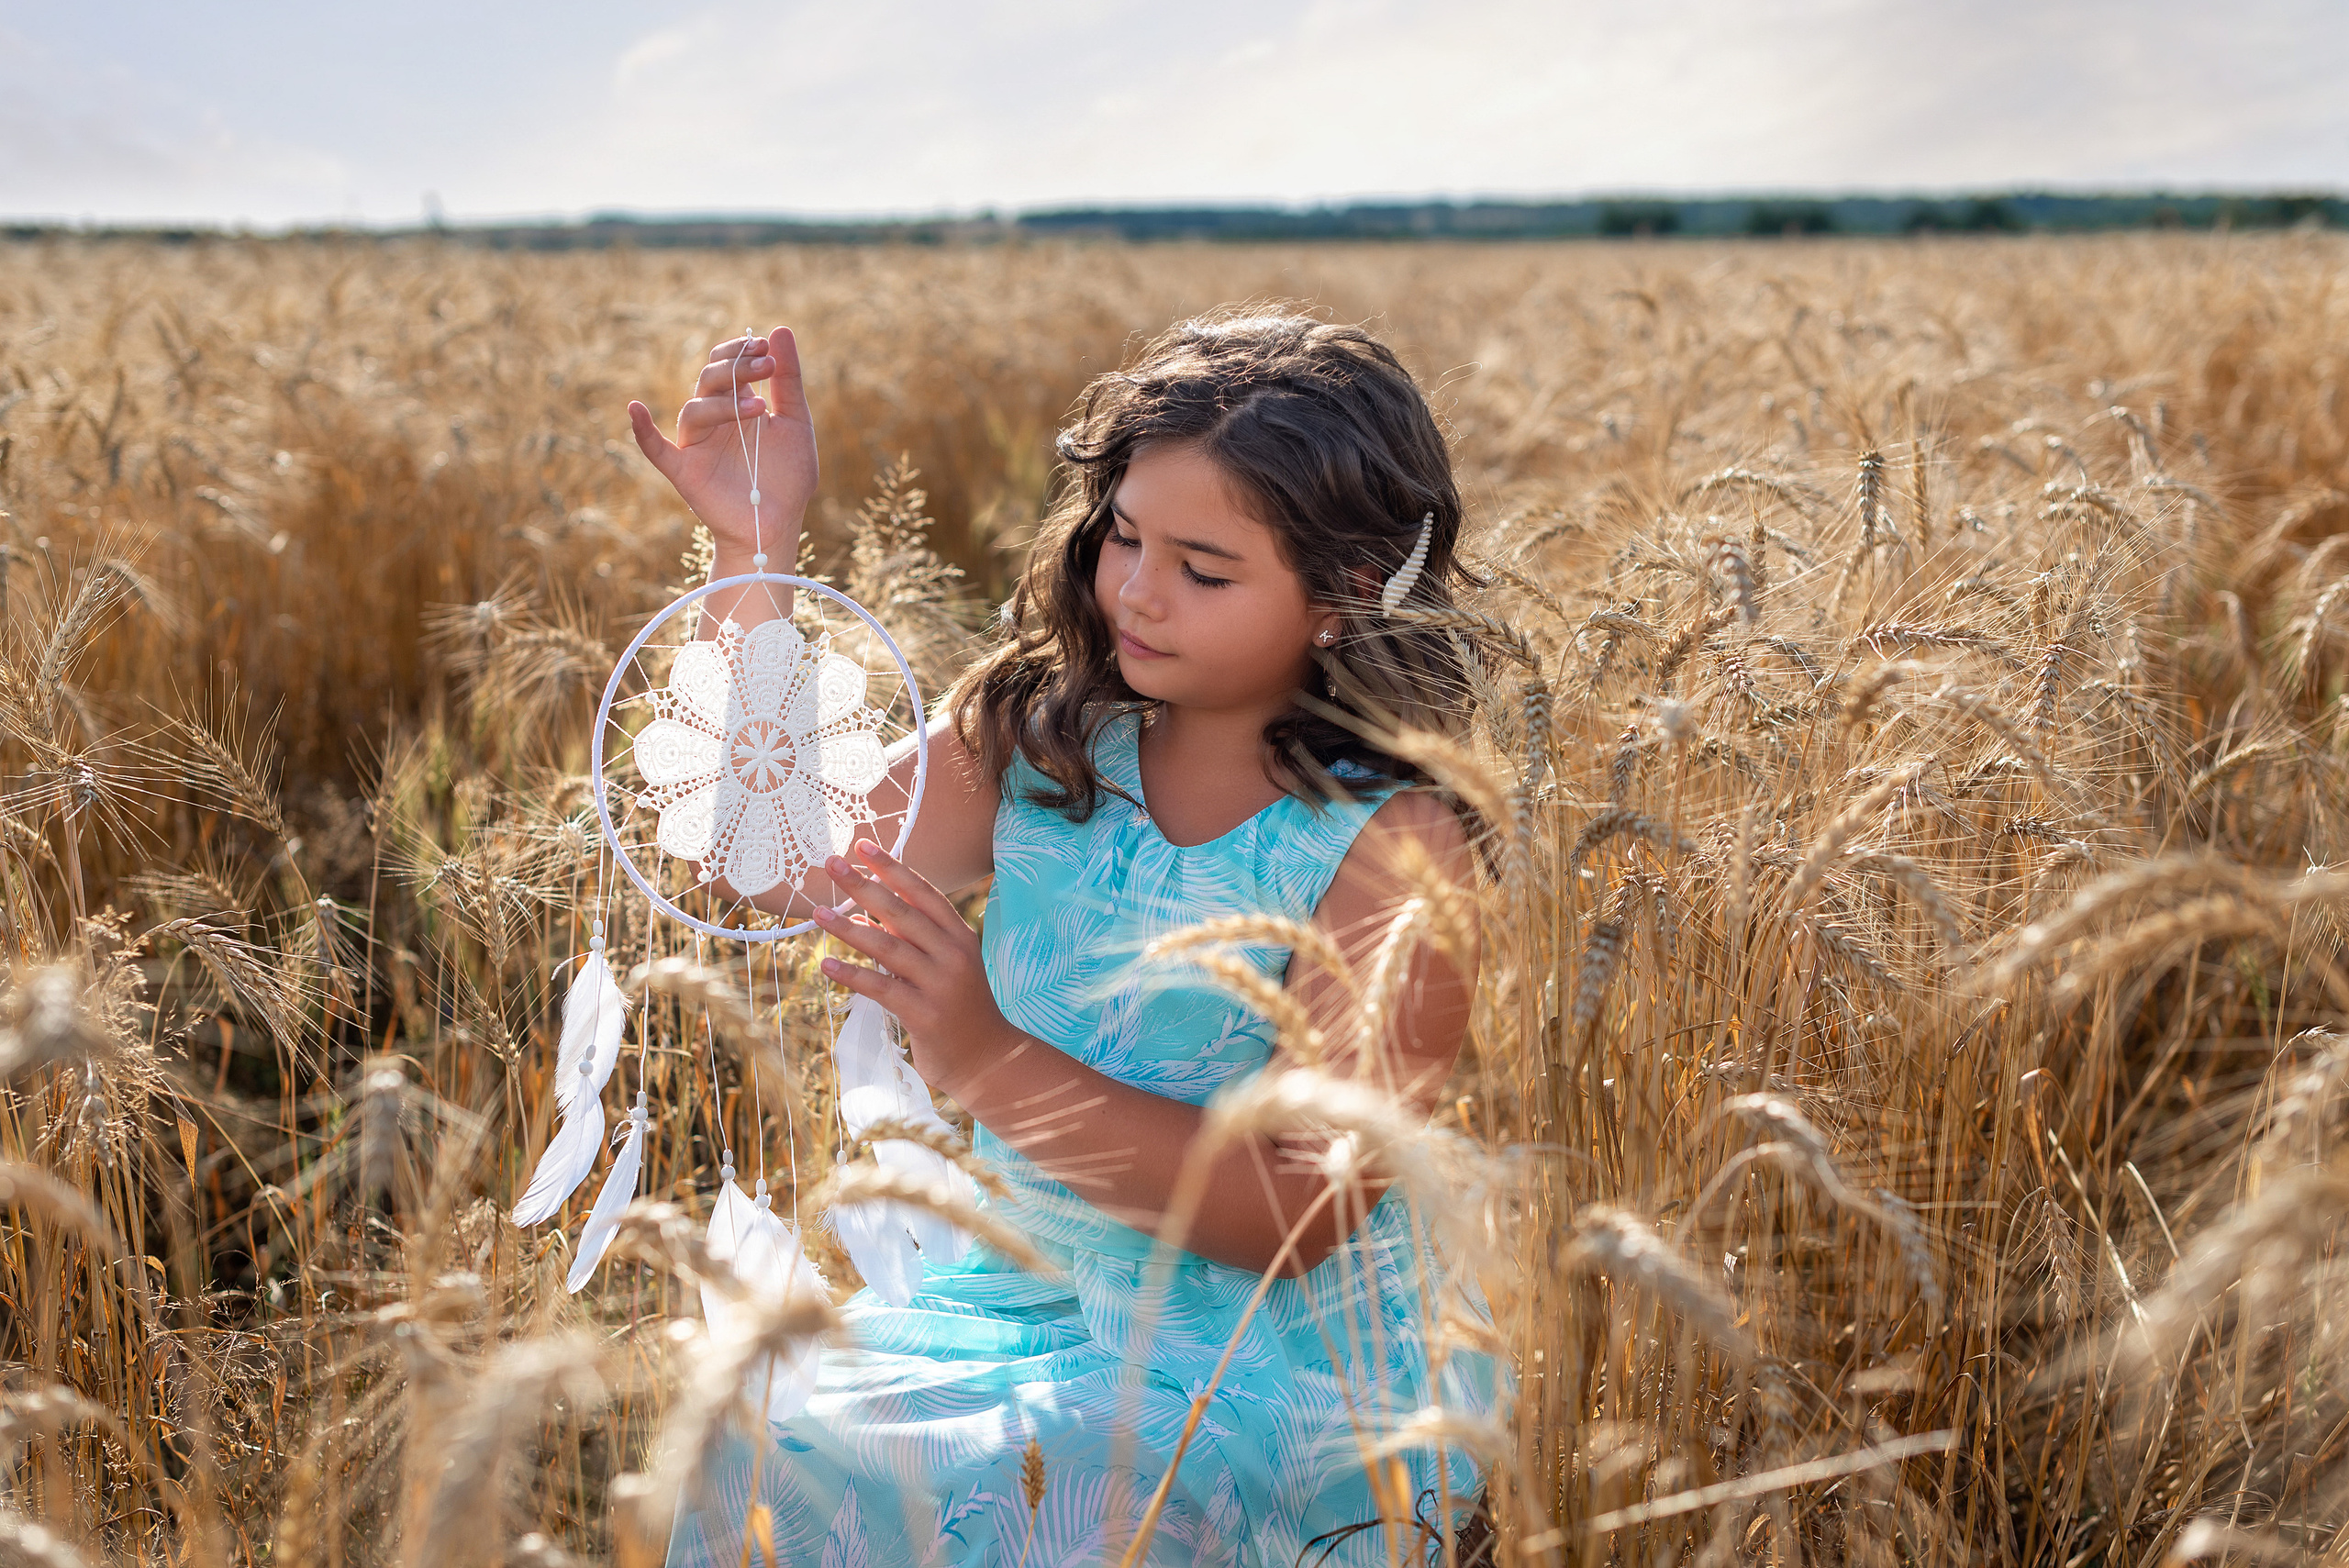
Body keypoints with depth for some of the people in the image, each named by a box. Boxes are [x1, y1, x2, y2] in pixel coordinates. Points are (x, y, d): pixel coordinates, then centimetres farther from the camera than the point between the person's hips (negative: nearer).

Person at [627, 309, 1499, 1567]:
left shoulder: (1392, 846, -16)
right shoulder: (1040, 733, 1)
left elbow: (1295, 1219, -20)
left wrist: (991, 1063, -31)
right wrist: (754, 549, -12)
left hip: (1290, 1373, -5)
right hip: (1038, 1300, 5)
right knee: (749, 1466, -17)